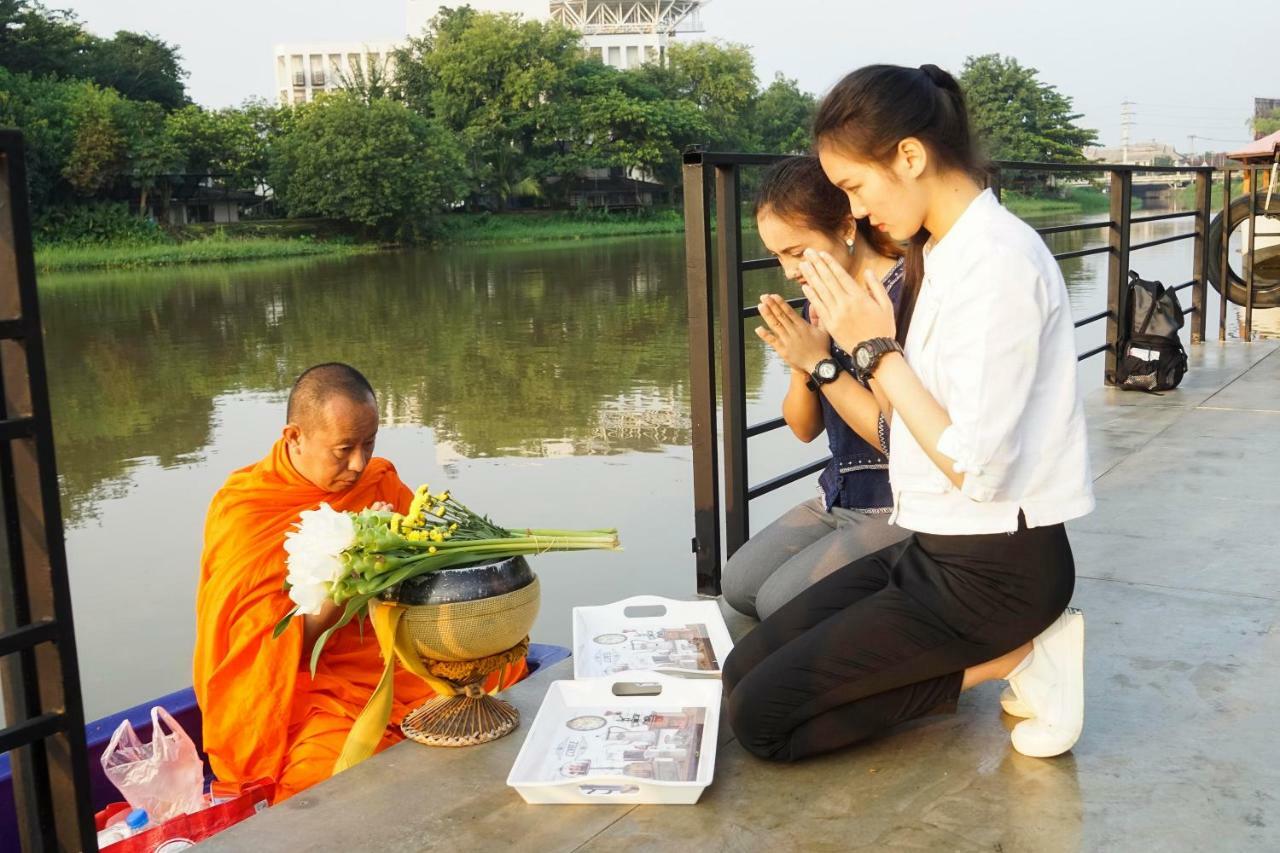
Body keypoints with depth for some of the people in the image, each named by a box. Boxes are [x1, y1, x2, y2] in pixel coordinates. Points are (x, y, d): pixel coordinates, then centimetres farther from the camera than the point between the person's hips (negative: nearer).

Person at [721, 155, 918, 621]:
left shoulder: (909, 295, -20)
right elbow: (804, 429, 10)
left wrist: (821, 363, -21)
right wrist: (800, 367, -11)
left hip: (904, 507, -8)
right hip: (840, 497, 8)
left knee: (782, 601, -16)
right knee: (739, 583, 1)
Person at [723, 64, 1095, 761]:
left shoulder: (997, 261, -20)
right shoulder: (951, 252, 9)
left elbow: (977, 468, -25)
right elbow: (916, 425, 7)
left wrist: (878, 349, -18)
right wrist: (862, 343, -5)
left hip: (993, 570, -9)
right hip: (941, 548, 9)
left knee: (761, 719, -9)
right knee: (744, 671, 8)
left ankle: (1009, 658, -2)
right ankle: (1007, 649, 9)